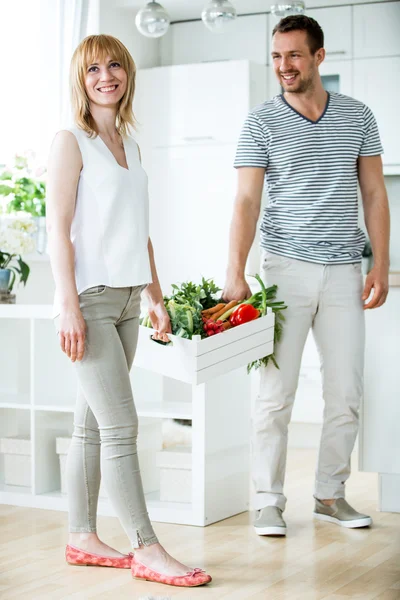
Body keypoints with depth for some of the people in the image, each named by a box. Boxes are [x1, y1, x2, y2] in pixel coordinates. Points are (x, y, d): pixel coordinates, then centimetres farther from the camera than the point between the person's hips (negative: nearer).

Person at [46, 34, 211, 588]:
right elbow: (58, 228, -10)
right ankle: (147, 550, -4)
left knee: (93, 424, 11)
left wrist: (156, 298, 17)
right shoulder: (72, 142, -4)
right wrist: (68, 304, -17)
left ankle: (82, 539, 18)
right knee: (121, 426, -8)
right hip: (90, 298, -7)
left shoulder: (130, 147, 17)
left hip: (125, 299, 7)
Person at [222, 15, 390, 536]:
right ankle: (268, 501, 7)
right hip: (286, 269, -2)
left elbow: (374, 193, 10)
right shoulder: (261, 123, 1)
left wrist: (381, 265, 2)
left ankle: (331, 494, 19)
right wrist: (235, 273, -15)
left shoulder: (358, 117, 9)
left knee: (346, 392, 5)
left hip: (344, 272, 3)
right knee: (277, 390, -2)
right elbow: (247, 201, -5)